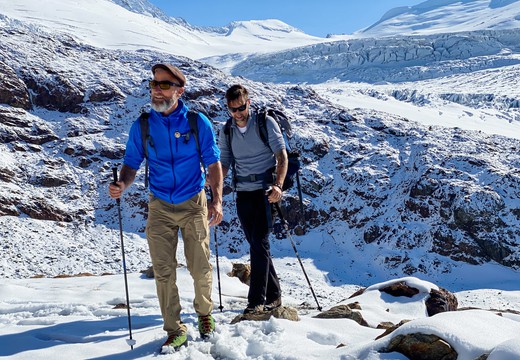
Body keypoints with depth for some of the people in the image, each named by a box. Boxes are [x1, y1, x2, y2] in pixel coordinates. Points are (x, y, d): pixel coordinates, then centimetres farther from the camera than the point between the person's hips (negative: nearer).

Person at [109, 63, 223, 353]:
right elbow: (132, 163, 2)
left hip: (194, 204, -1)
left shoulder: (198, 122, -7)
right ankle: (175, 331, 15)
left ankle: (205, 313, 34)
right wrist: (122, 185, -20)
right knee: (164, 271, 2)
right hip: (160, 208, 1)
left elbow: (213, 163, -3)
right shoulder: (142, 125, -2)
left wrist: (217, 201, -13)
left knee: (200, 268, 8)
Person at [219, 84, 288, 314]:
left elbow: (282, 155, -10)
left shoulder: (266, 123, -4)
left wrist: (278, 185, -24)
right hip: (243, 194, 5)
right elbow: (223, 164, 12)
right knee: (257, 246, 9)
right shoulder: (226, 132, 10)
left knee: (259, 244, -12)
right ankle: (273, 296, 21)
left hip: (265, 192, -5)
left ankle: (257, 300, -9)